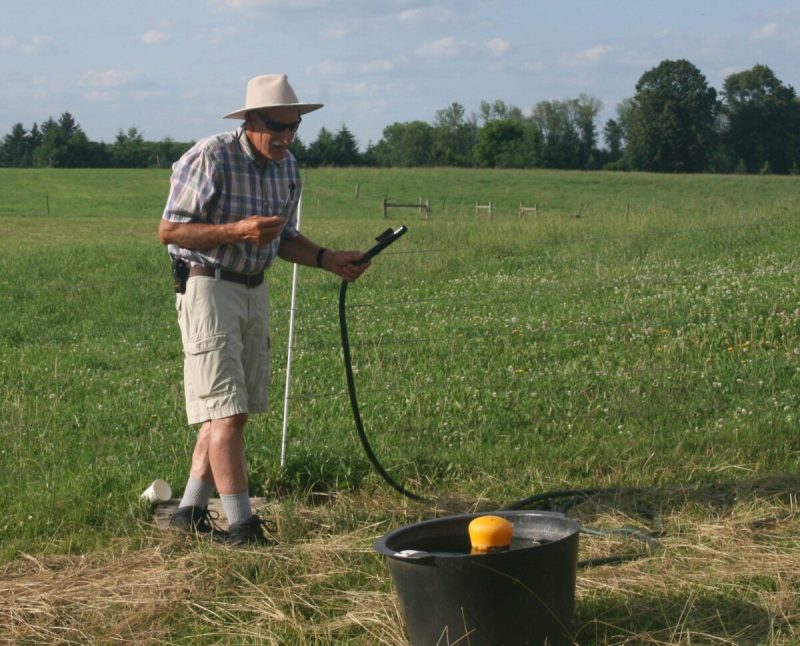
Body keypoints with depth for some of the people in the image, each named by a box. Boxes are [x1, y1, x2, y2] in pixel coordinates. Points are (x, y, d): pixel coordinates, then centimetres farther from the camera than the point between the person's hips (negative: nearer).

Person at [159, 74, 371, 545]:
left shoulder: (288, 167, 6)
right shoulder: (210, 158, -17)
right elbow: (169, 230, -17)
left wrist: (328, 259, 0)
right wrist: (238, 231, -27)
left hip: (254, 290, 8)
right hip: (207, 289, -8)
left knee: (233, 411, 11)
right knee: (226, 410, -11)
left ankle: (191, 511, 22)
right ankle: (240, 524, -9)